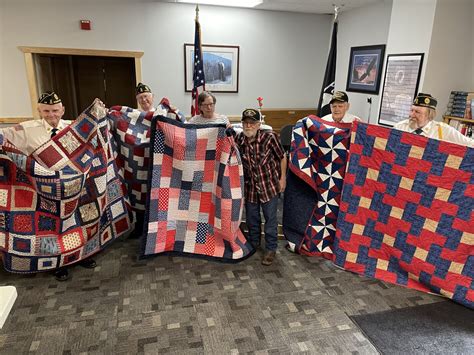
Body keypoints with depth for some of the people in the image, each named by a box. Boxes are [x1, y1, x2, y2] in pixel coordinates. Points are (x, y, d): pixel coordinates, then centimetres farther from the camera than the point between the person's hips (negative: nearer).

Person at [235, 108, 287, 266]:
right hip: (250, 186, 4)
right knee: (251, 217, 17)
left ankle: (271, 249, 22)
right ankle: (253, 244, 39)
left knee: (270, 218, 6)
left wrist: (283, 178, -5)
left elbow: (282, 157, -6)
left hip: (269, 184, -3)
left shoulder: (269, 137, -18)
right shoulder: (239, 139, -9)